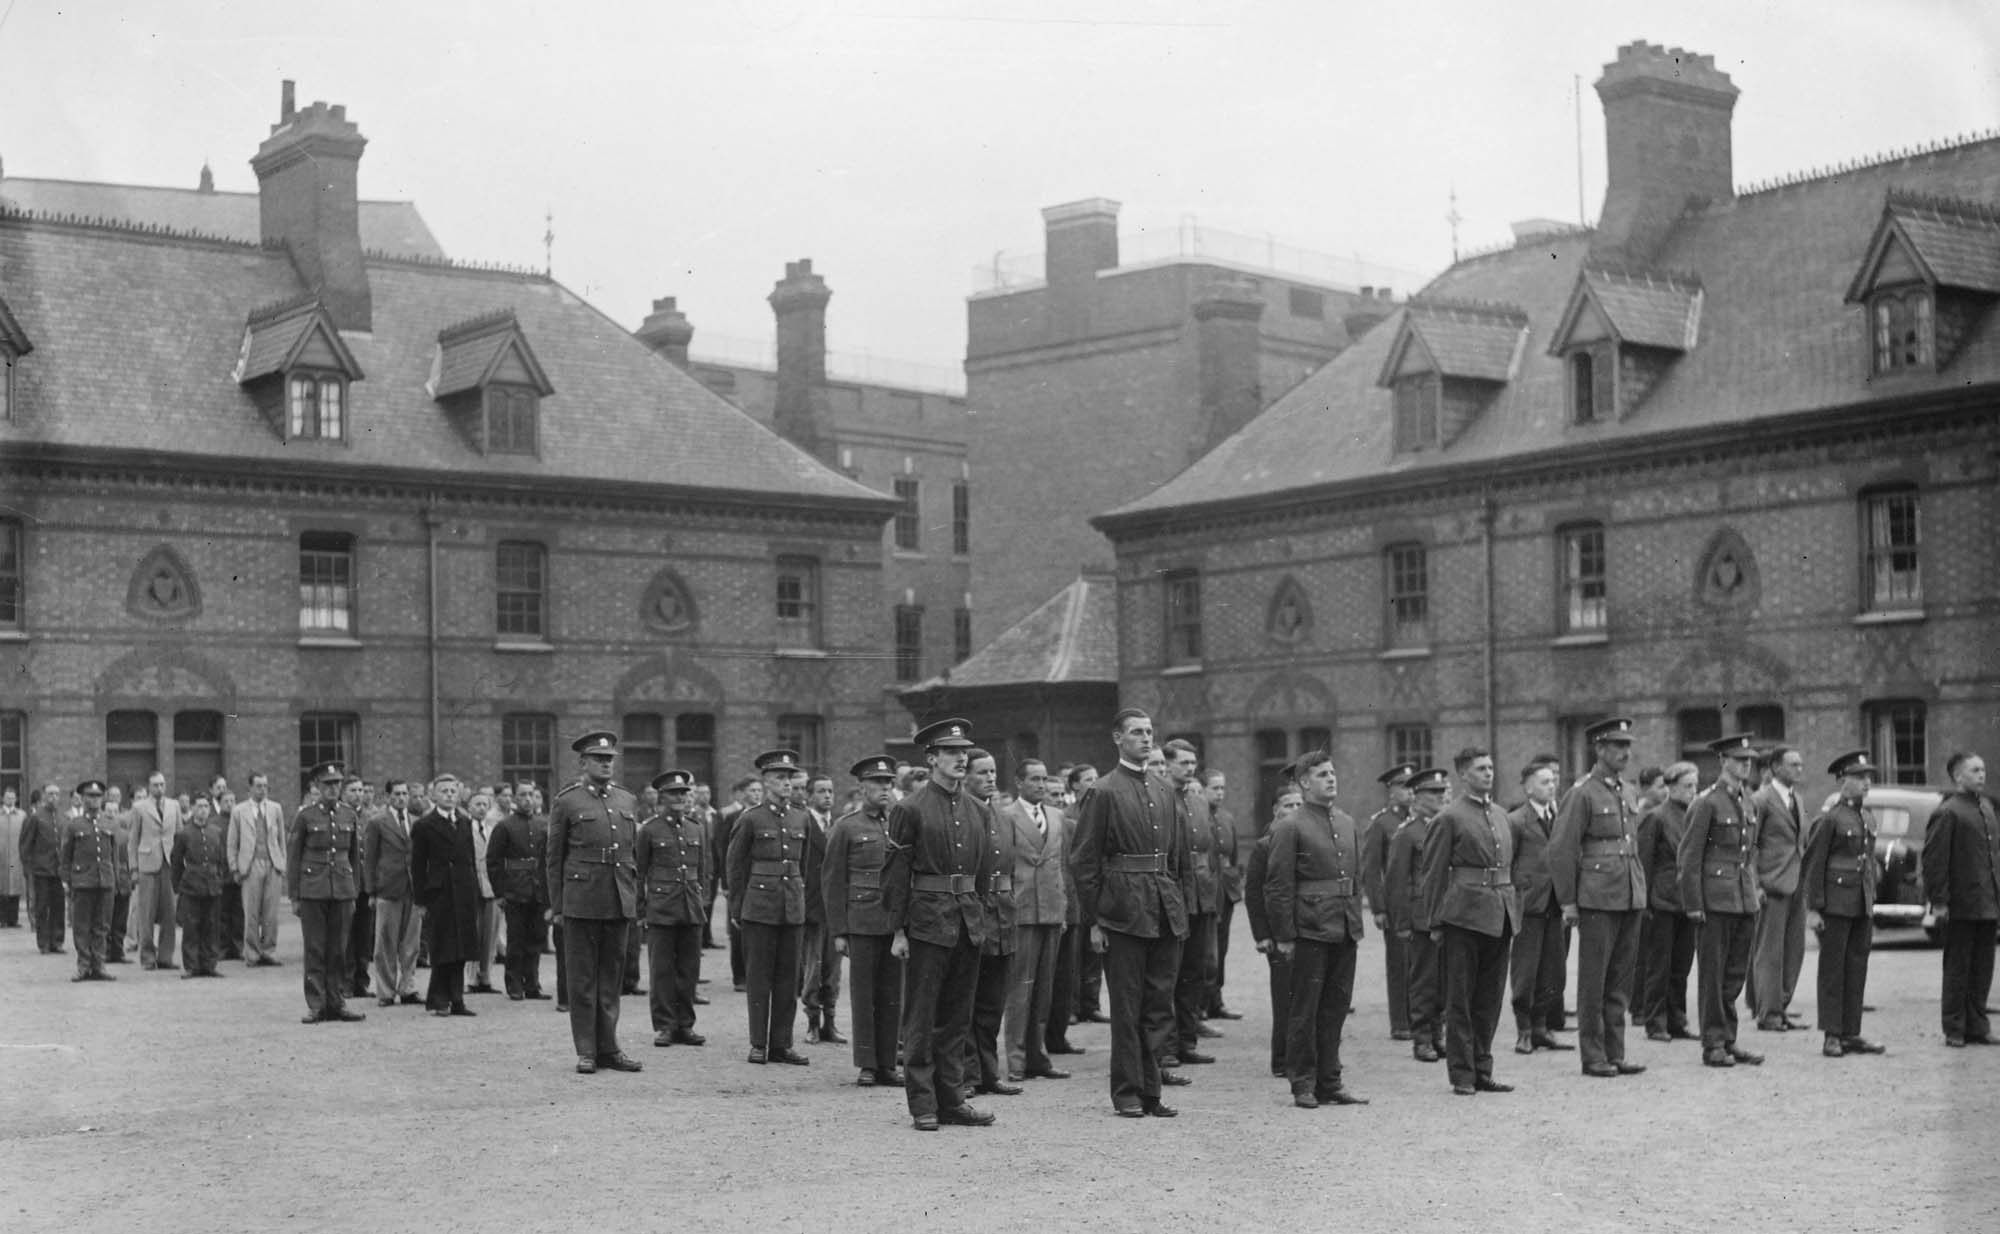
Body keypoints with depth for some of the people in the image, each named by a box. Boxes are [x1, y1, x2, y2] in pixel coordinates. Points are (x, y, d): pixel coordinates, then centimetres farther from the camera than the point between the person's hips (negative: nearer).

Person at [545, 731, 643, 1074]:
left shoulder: (628, 801, 13)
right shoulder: (566, 802, 0)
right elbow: (554, 858, 1)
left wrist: (635, 901, 13)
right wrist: (556, 905, -2)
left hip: (619, 902, 4)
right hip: (581, 900, -4)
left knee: (612, 976, 8)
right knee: (581, 978, 1)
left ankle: (608, 1048, 15)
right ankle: (586, 1052, 7)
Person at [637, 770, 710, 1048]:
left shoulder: (698, 828, 12)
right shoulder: (650, 830, 0)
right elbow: (639, 871, 4)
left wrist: (701, 897, 12)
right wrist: (639, 904, 1)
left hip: (691, 907, 4)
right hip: (661, 906, -4)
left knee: (689, 969, 5)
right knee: (662, 969, -2)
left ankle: (685, 1025, 12)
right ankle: (664, 1026, 4)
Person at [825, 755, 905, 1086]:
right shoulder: (846, 827, 0)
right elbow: (833, 882, 0)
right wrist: (838, 932, -5)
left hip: (897, 921, 4)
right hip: (861, 920, -3)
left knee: (892, 996, 5)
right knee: (863, 996, 0)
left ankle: (887, 1065, 11)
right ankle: (866, 1066, 6)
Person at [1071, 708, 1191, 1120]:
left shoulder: (1164, 792, 14)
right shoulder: (1103, 793, -5)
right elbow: (1086, 862, -6)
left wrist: (1181, 906, 10)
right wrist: (1094, 921, -9)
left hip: (1166, 913, 6)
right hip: (1124, 912, -6)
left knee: (1160, 1005, 7)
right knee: (1127, 1007, 1)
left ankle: (1151, 1089, 13)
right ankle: (1127, 1093, 8)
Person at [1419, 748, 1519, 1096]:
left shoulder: (1501, 816, 14)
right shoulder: (1449, 818, -6)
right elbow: (1434, 873, -6)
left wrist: (1514, 909, 13)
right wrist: (1435, 923, -8)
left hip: (1499, 919, 6)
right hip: (1464, 916, -6)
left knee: (1490, 998, 10)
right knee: (1460, 999, 1)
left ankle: (1482, 1071, 18)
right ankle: (1462, 1075, 7)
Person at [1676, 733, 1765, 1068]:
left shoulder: (1747, 802, 13)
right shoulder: (1707, 804, -9)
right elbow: (1688, 857, -10)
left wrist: (1755, 891, 15)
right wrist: (1693, 904, -13)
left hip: (1745, 900, 7)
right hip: (1715, 899, -7)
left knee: (1736, 974, 10)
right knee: (1712, 973, 0)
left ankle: (1729, 1041, 17)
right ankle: (1713, 1044, 5)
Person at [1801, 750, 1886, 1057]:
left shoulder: (1868, 817, 13)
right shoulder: (1830, 818, -10)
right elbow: (1812, 865, -10)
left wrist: (1872, 904, 17)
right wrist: (1812, 909, -13)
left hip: (1863, 905, 7)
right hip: (1835, 903, -7)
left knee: (1857, 969, 9)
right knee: (1833, 970, 0)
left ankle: (1851, 1034, 15)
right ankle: (1831, 1036, 4)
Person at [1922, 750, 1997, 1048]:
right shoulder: (1947, 812, -11)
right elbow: (1934, 860, -14)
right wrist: (1939, 901, -16)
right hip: (1961, 906, -7)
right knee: (1958, 968, 2)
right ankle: (1954, 1030, 9)